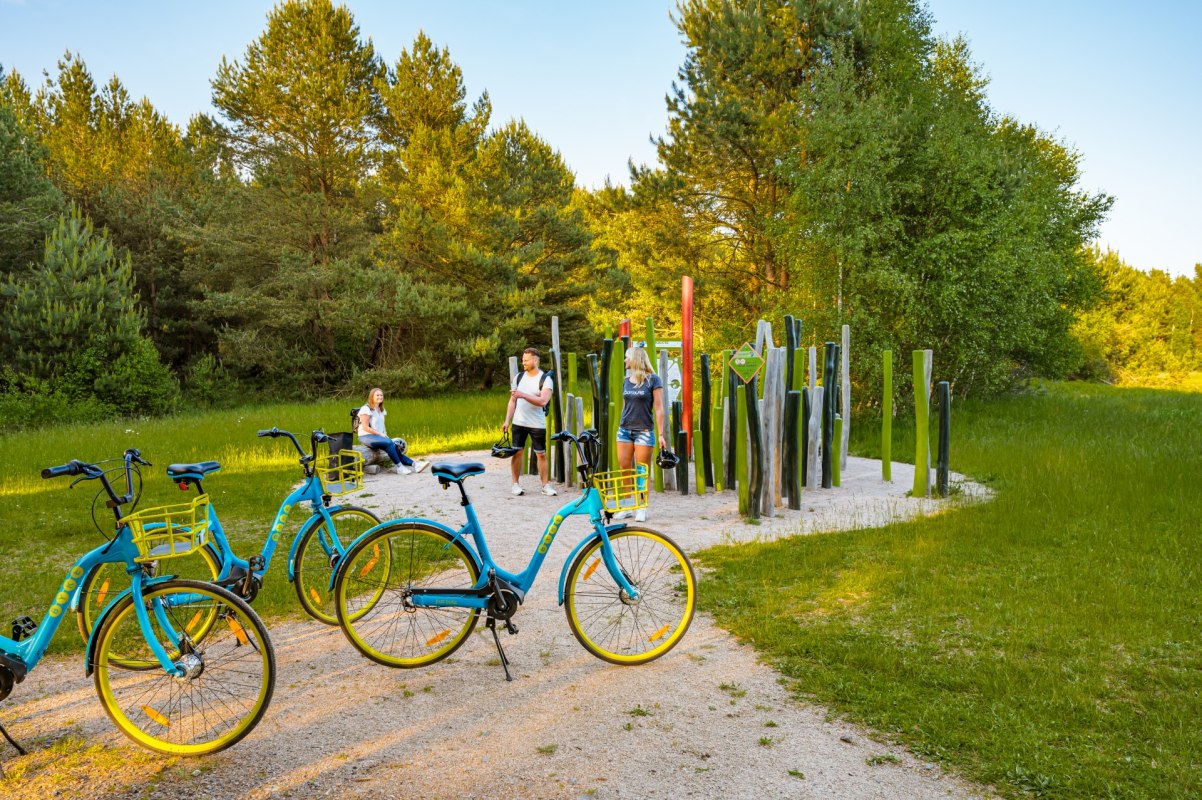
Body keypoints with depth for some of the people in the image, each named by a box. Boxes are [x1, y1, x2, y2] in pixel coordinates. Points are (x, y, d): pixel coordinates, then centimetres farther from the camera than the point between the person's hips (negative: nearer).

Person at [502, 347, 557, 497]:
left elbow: (543, 401, -20)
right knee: (516, 452, 1)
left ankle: (545, 485, 10)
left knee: (541, 454, 2)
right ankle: (516, 484, 11)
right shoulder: (519, 377, 8)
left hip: (537, 424, -3)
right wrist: (507, 421, 5)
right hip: (519, 423, 3)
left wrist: (523, 395, -27)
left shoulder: (545, 379, -6)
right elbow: (512, 400, 11)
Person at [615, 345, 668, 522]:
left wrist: (660, 434, -10)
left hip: (644, 431, -5)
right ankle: (625, 507, 13)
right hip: (624, 430, 5)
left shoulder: (653, 380, -6)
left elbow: (658, 408, -7)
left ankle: (642, 509, 8)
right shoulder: (626, 381, 10)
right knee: (625, 470, 4)